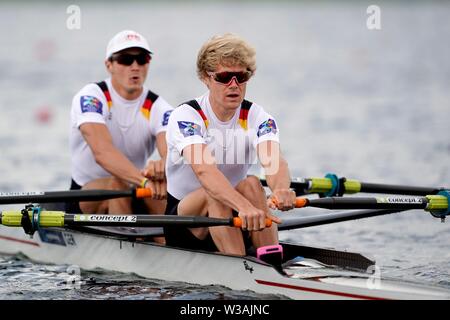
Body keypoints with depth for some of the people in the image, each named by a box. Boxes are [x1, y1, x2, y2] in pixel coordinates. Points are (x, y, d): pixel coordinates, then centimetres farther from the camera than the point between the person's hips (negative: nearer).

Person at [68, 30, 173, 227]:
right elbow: (102, 151, -33)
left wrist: (162, 167, -52)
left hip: (133, 199, 3)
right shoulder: (90, 98, -14)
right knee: (116, 185, -34)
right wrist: (143, 180, -50)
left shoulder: (158, 108, -5)